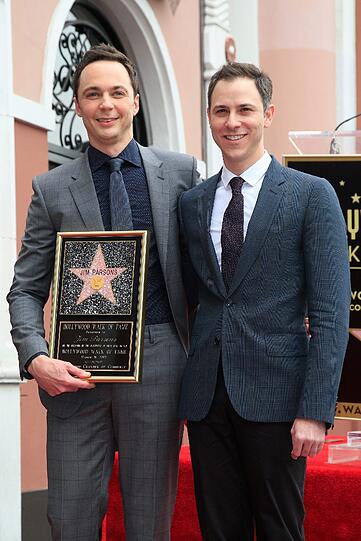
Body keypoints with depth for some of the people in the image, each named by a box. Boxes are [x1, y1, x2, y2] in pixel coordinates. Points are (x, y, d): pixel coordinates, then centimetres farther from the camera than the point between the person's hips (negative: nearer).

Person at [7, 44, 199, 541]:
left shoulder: (181, 173, 6)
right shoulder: (51, 189, 5)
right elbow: (26, 290, 6)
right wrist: (35, 357, -11)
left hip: (157, 364, 0)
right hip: (76, 372, 0)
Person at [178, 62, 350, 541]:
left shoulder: (312, 195, -3)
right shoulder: (191, 203, 11)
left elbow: (330, 312, -7)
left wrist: (315, 410, -14)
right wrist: (185, 383, 6)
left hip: (275, 394, -4)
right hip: (206, 394, 4)